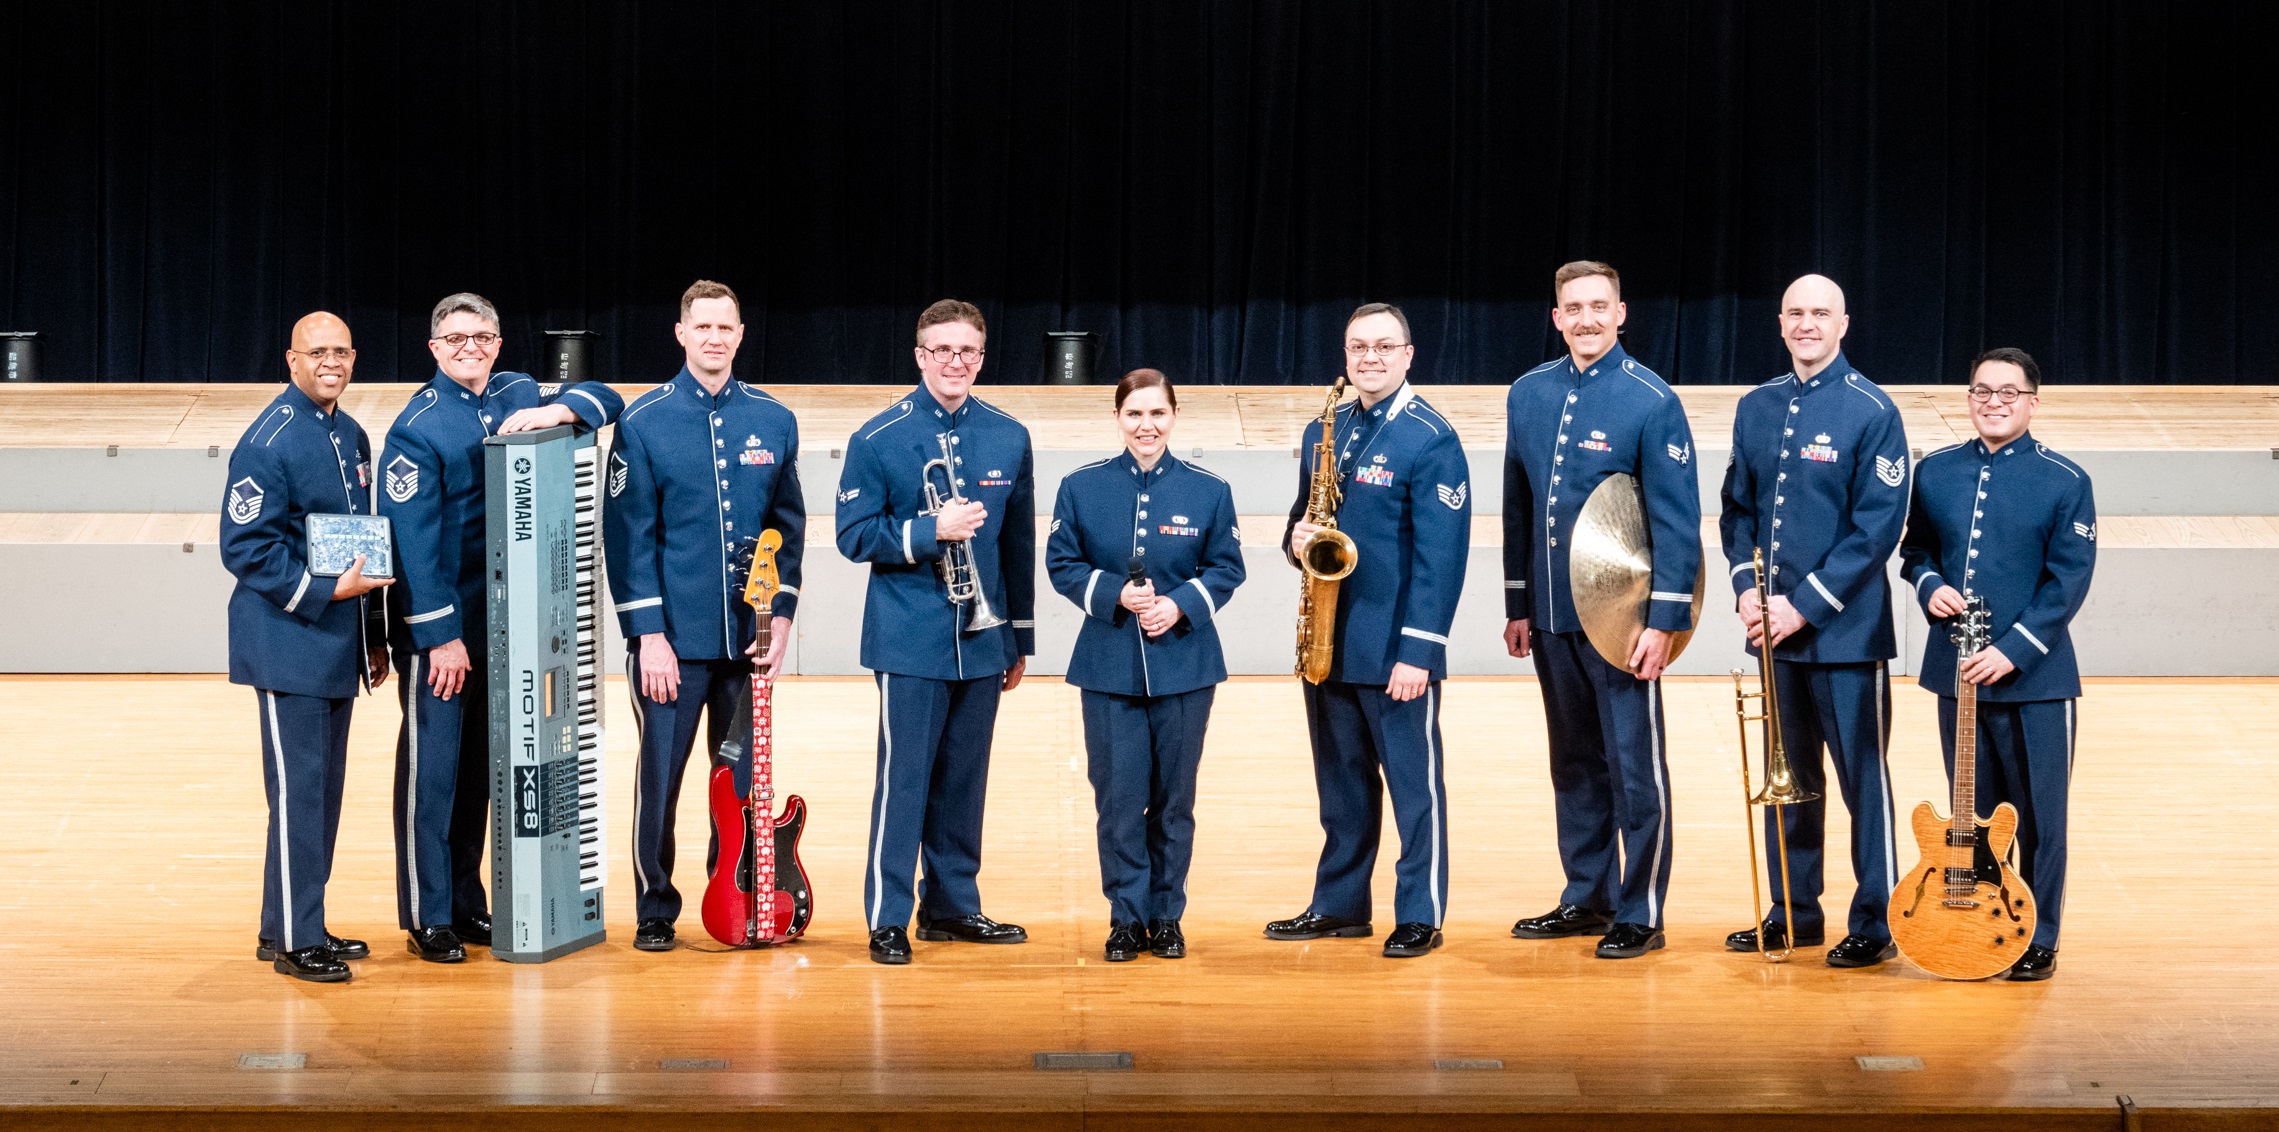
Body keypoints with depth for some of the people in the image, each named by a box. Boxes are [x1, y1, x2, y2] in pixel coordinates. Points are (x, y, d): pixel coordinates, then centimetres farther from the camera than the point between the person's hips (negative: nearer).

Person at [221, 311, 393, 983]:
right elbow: (246, 548, -16)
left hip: (338, 644, 8)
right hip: (289, 644, -8)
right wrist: (324, 591, -20)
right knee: (297, 789, -6)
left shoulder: (351, 436, 13)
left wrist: (374, 635, 18)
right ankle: (293, 941, 1)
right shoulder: (268, 442, -13)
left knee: (324, 788, 13)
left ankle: (296, 925, 22)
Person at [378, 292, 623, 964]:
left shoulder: (518, 395, 7)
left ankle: (467, 904, 23)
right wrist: (442, 635, -17)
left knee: (480, 766, 13)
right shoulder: (417, 426, -11)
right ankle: (427, 918, 4)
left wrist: (554, 411, -13)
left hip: (502, 622, 6)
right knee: (431, 767, -2)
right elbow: (413, 539, -15)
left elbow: (605, 401, 9)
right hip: (435, 629, -6)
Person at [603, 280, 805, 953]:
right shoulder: (644, 422, -2)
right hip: (672, 638, -3)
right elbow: (628, 534, -4)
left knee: (744, 780, 8)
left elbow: (789, 525, 11)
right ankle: (654, 911, 13)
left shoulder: (774, 421, 7)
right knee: (660, 777, 0)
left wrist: (781, 614, 1)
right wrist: (648, 633, -10)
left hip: (750, 639, 3)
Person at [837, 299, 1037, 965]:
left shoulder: (1009, 439, 7)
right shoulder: (878, 439, -4)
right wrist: (930, 530, -19)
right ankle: (888, 919, 1)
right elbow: (854, 536, -5)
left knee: (964, 777, 10)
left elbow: (1019, 546, 12)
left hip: (982, 639, 4)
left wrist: (1020, 639, 13)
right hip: (910, 641, -4)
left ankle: (952, 905, 22)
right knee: (903, 777, -5)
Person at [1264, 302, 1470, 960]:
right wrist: (1297, 537, -4)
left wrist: (1418, 652, -19)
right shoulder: (1322, 433, 12)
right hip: (1328, 642, 6)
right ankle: (1339, 905, 23)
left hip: (1396, 649, -6)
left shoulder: (1431, 440, -9)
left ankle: (1420, 917, 9)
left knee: (1413, 782, 2)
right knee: (1341, 783, 14)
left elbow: (1441, 556, -14)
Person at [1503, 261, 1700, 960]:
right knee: (1574, 764, 14)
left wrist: (1663, 621, -16)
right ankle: (1586, 898, 25)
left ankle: (1639, 915, 8)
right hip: (1552, 618, 6)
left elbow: (1678, 520, -11)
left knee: (1636, 769, 1)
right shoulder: (1528, 394, 8)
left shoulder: (1651, 400, -9)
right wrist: (1518, 605, 13)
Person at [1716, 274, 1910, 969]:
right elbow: (1737, 507, 14)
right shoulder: (1756, 409, 10)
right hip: (1773, 627, 5)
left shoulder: (1871, 412, -7)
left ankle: (1873, 924, 10)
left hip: (1847, 630, -5)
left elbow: (1878, 526, -11)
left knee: (1863, 781, 1)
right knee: (1789, 776, 13)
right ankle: (1793, 913, 24)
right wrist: (1746, 587, -3)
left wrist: (1806, 605, -14)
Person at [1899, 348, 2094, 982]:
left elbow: (2069, 581, -10)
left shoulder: (2065, 482, -6)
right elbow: (1915, 550, 17)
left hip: (2035, 677, -4)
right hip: (1955, 670, 4)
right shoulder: (1934, 473, 6)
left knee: (2039, 816, 3)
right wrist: (1929, 587, -6)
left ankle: (2038, 942, 14)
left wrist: (2013, 650, -18)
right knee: (1971, 813, 12)